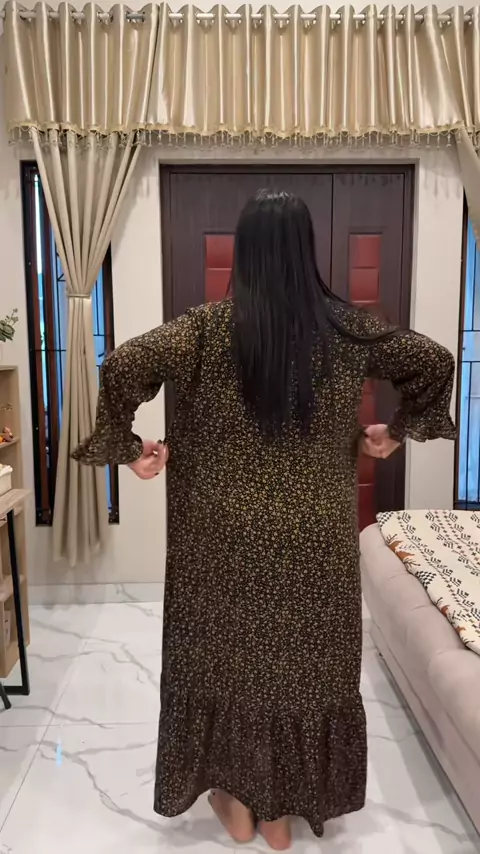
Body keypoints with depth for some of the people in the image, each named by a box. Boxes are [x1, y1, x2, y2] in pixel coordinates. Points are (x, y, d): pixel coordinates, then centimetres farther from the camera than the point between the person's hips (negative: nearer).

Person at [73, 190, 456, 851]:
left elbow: (120, 369, -22)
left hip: (225, 535, -1)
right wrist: (398, 430, 15)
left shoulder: (209, 328, -11)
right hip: (317, 537, 2)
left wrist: (125, 448, -8)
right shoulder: (347, 328, -4)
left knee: (229, 653, 18)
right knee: (304, 659, 18)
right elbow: (436, 362, 5)